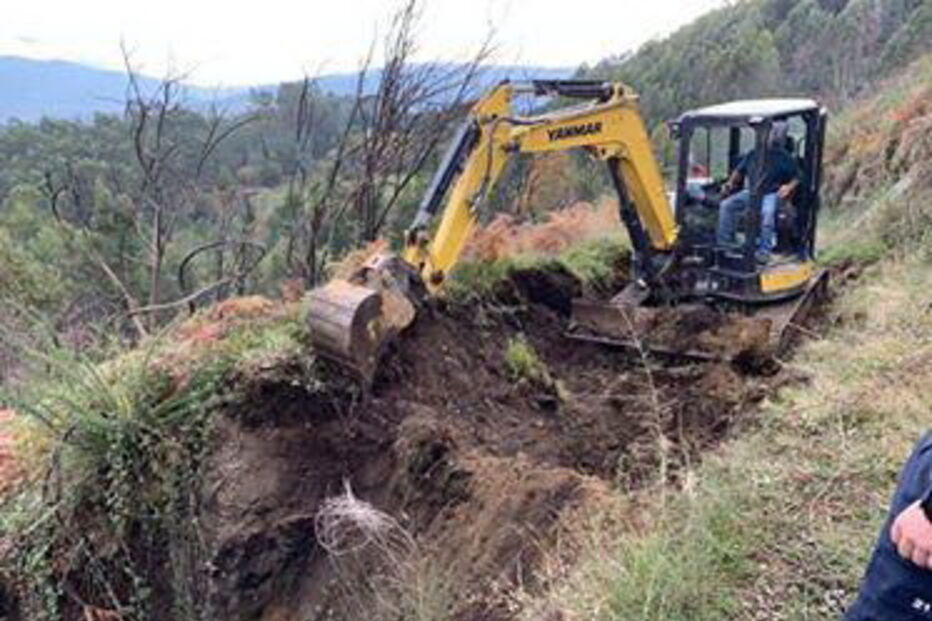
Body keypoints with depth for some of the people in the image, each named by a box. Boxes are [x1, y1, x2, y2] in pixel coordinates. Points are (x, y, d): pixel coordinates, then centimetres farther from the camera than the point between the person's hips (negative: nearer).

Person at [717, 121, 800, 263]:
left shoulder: (786, 159, 8)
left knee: (767, 212, -38)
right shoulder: (753, 155, 17)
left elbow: (796, 178, 5)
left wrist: (789, 187, -16)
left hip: (771, 194, -4)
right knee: (726, 205, -19)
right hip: (751, 192, 4)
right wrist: (730, 183, 5)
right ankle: (723, 244, -15)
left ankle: (764, 251, -36)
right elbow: (739, 171, 23)